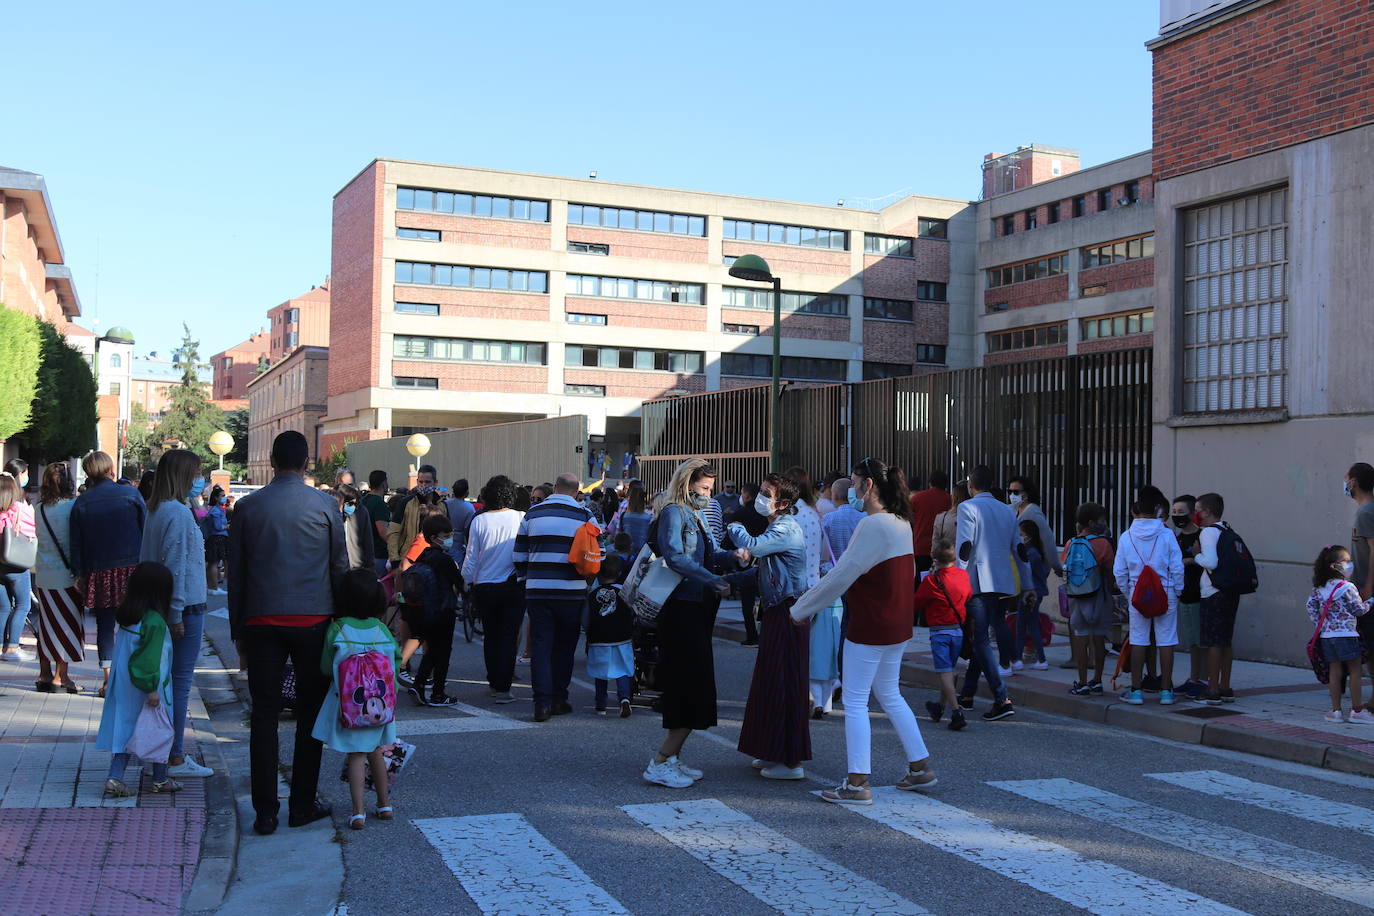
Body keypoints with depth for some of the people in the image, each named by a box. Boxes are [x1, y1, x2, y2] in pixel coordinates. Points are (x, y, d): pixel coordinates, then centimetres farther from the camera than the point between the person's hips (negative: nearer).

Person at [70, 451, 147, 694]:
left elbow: (76, 545, 4)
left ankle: (108, 680, 7)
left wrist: (80, 574, 10)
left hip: (98, 573, 1)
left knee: (104, 625, 8)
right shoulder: (130, 494, -2)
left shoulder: (81, 503, 2)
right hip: (131, 568, -1)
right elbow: (147, 533, -1)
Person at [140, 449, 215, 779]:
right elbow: (175, 564, -20)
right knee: (180, 680, -3)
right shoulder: (178, 513, -17)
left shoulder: (156, 510, 11)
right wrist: (176, 612, -18)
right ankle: (175, 758, 1)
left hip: (160, 604, 9)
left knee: (167, 678, 15)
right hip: (185, 605, -9)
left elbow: (151, 557, 15)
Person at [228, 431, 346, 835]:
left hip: (261, 620, 2)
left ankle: (265, 811, 5)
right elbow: (340, 566, 1)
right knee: (311, 713, 8)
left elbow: (235, 573, 7)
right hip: (313, 619, -1)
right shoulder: (325, 505, -2)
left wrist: (238, 628, 14)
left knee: (264, 715, 5)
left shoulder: (247, 507, 3)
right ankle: (303, 805, 12)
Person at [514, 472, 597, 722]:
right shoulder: (584, 516, 0)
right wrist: (587, 579, 18)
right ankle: (559, 699, 17)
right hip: (571, 592, -1)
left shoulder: (532, 514, 7)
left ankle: (543, 703, -6)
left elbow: (519, 555, 10)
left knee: (541, 645, 2)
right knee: (564, 646, 12)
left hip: (537, 591, 1)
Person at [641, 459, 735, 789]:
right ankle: (659, 764, -8)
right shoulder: (673, 512, -9)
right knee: (694, 686, -11)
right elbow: (675, 556, -22)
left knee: (688, 687, 11)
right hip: (681, 609, -10)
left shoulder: (695, 515, 20)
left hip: (696, 609, 10)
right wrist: (714, 582, -23)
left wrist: (731, 556, -5)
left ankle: (672, 757, 18)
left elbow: (710, 554, 16)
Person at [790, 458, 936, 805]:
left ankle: (858, 784, 3)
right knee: (890, 695, 21)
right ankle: (920, 767, 25)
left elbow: (841, 576, -20)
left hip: (870, 626, -9)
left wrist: (800, 610, -10)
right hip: (897, 624, 9)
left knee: (855, 701, 0)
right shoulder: (901, 522, 8)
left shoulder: (872, 525, -20)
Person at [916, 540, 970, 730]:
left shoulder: (931, 580, -14)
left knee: (945, 672, -4)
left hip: (940, 632, -6)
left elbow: (915, 604, -4)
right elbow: (969, 596, 17)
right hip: (959, 630, 6)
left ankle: (956, 713, -14)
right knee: (949, 670, 17)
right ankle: (940, 707, 32)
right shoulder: (963, 575, 1)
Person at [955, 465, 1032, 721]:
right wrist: (1027, 586, 20)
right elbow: (1019, 550, 16)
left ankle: (1002, 699, -16)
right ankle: (967, 695, 24)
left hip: (977, 582, -7)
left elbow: (963, 547, -13)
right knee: (980, 638, 16)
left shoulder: (968, 507, -4)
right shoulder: (1007, 511, 15)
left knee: (980, 640, -6)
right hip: (1003, 583, 7)